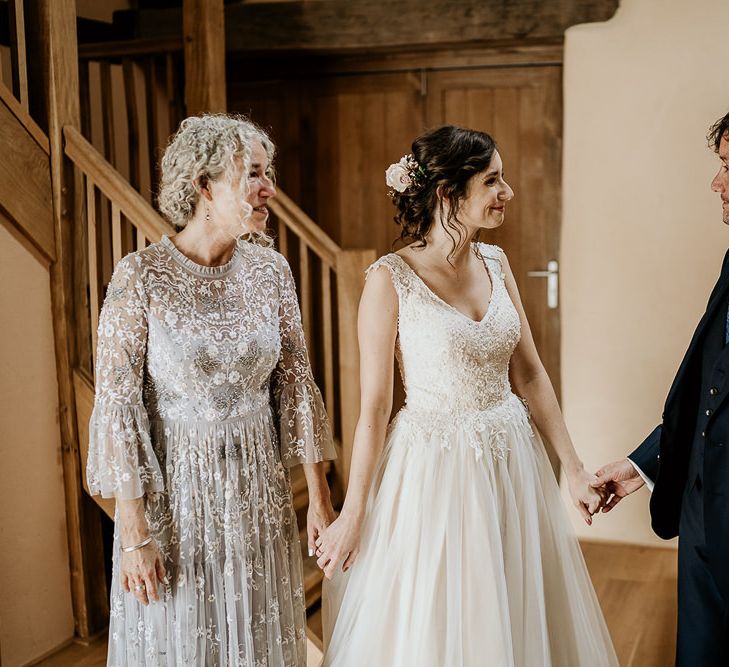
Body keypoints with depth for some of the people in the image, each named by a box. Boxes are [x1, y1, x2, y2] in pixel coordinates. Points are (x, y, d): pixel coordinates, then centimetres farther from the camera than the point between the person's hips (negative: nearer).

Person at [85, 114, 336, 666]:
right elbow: (117, 403, -13)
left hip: (259, 487, 4)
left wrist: (319, 496, 2)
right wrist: (134, 532, -14)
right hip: (174, 489, -3)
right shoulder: (141, 277, -15)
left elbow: (297, 382, 2)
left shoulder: (271, 271, -3)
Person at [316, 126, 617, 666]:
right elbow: (374, 404, -11)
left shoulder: (496, 263, 3)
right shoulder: (391, 278, -14)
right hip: (435, 471, -5)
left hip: (511, 457, 6)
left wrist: (573, 468, 5)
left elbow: (530, 373, 7)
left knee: (519, 618, 19)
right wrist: (353, 514, -8)